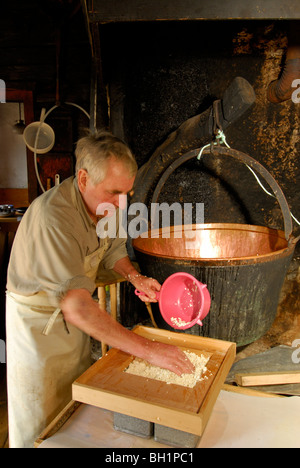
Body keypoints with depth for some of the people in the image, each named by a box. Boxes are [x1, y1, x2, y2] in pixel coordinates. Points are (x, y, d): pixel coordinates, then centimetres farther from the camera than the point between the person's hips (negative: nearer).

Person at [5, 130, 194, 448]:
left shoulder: (105, 203, -11)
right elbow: (76, 307, -42)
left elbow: (113, 248, 8)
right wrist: (147, 349, -42)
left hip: (75, 314, 7)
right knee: (39, 425, 11)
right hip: (37, 318, -6)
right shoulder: (52, 216, -36)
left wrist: (134, 277, -13)